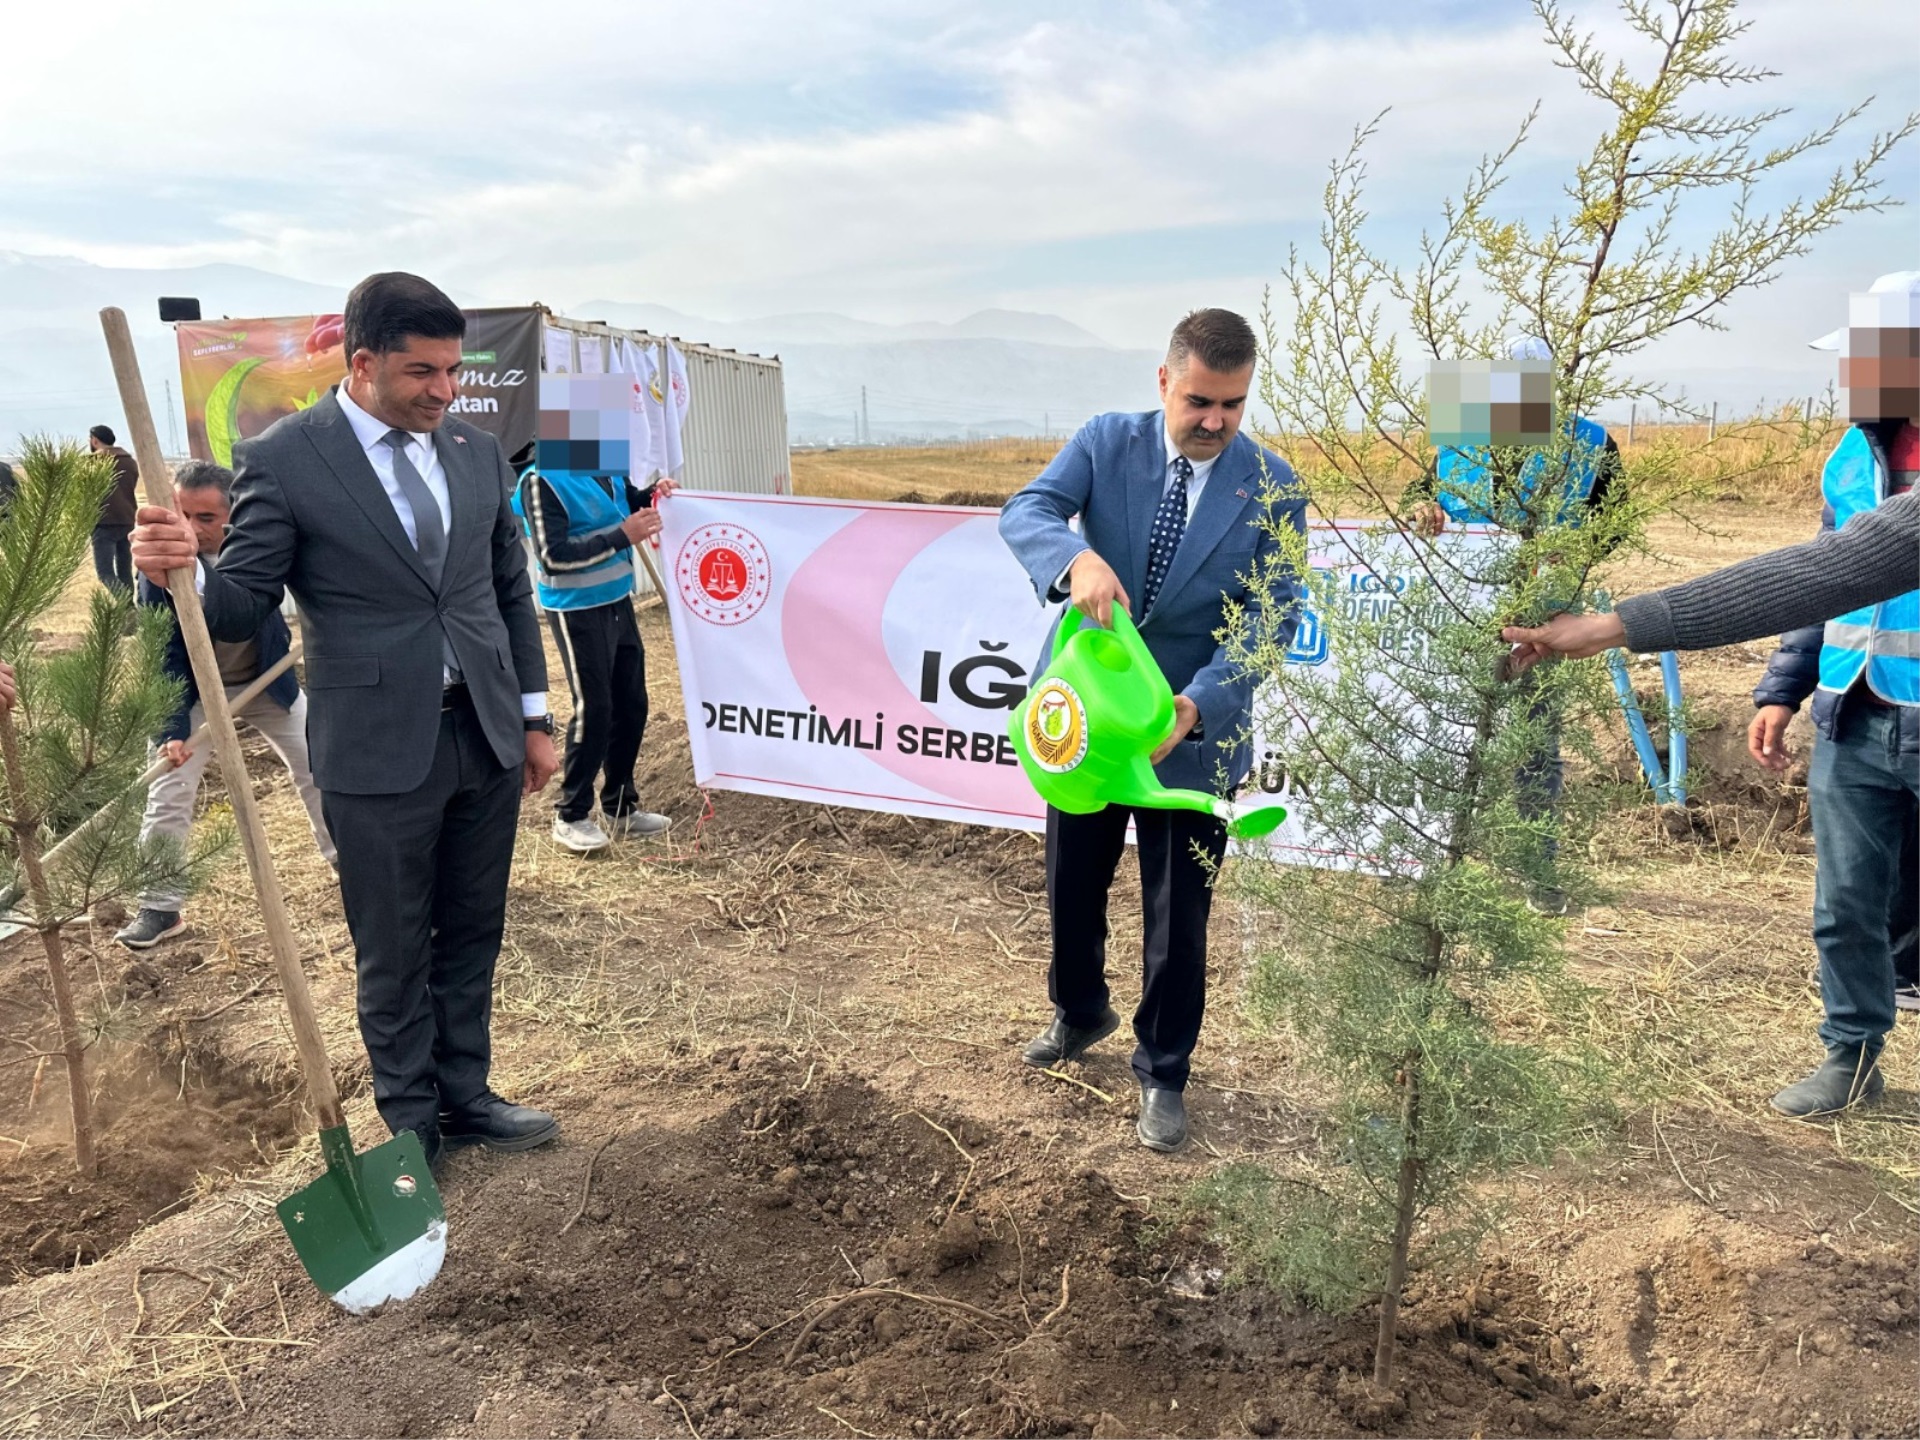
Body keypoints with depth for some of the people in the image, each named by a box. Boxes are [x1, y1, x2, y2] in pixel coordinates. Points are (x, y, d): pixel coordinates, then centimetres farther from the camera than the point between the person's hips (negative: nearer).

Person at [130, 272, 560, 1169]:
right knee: (394, 953, 9)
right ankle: (410, 1123, 28)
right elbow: (241, 606, -7)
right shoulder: (283, 461, -8)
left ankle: (465, 1096, 34)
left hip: (487, 737, 5)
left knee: (472, 935, 16)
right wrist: (184, 568, -29)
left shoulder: (477, 453, 6)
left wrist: (535, 716, 11)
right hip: (379, 752, -4)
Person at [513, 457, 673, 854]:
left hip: (617, 601, 8)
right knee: (593, 709, -5)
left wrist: (652, 495, -1)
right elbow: (553, 557, -23)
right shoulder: (542, 480, -19)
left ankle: (621, 807, 25)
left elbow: (626, 500, 22)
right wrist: (622, 537, -26)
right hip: (577, 610, -8)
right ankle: (571, 817, 10)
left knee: (631, 704, 11)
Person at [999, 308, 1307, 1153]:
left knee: (1179, 917, 8)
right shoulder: (1105, 443, -5)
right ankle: (1079, 1014, 48)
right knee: (1072, 889, 19)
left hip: (1193, 734, -2)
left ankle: (1162, 1074, 31)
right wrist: (1078, 558, -41)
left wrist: (1196, 706, -28)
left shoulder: (1273, 489, -9)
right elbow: (1025, 512, -18)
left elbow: (1271, 618, -12)